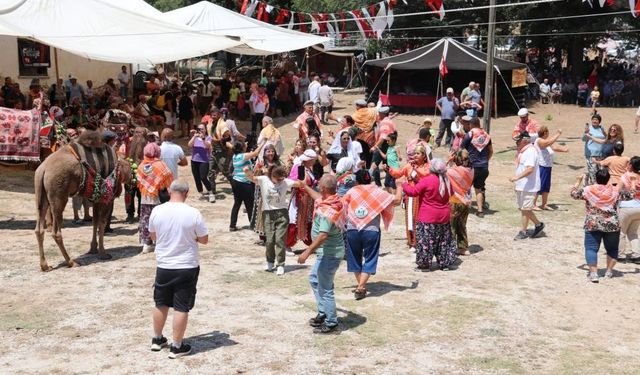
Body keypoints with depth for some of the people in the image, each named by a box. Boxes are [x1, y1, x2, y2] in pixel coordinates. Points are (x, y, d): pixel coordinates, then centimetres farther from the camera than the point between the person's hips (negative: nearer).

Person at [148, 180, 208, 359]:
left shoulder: (157, 211, -6)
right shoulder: (194, 214, -16)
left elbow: (153, 236, 9)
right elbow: (204, 240, -6)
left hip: (163, 265, 3)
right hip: (187, 267, -3)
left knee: (161, 304, 19)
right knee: (181, 308, 5)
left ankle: (157, 339, 33)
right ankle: (176, 347, 12)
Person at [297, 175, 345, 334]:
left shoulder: (327, 210, -27)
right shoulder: (335, 200, 2)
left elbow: (323, 235, -33)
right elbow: (319, 198, 26)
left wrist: (307, 251, -28)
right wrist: (306, 188, 37)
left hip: (329, 254, -11)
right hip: (328, 252, 11)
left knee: (325, 288, 0)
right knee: (314, 279, 25)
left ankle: (331, 323, 12)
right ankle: (323, 313, 33)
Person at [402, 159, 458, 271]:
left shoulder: (426, 181, -18)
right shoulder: (446, 181, 2)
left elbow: (413, 192, -13)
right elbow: (450, 194, 18)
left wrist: (404, 185, 3)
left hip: (428, 218, -6)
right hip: (444, 216, 6)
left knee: (425, 241, 2)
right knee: (444, 240, 15)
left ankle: (424, 264, 4)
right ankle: (446, 263, 21)